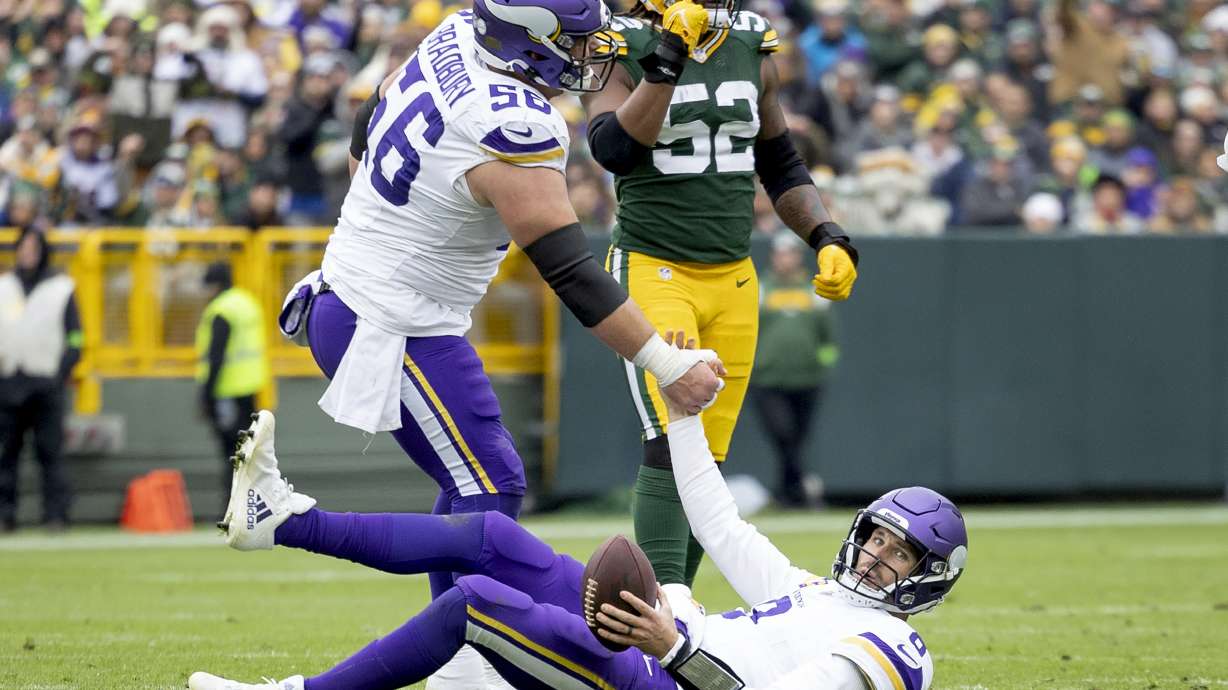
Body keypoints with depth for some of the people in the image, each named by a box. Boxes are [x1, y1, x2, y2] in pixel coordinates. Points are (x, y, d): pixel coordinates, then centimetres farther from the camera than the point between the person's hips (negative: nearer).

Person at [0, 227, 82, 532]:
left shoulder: (61, 289, 6)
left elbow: (74, 338, 4)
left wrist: (62, 372, -8)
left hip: (46, 383, -3)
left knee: (49, 451, -7)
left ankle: (56, 514, -7)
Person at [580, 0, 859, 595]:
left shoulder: (752, 50, 9)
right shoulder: (625, 49, -5)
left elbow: (780, 166, 20)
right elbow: (613, 149, -22)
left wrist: (827, 238, 7)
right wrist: (666, 60, -27)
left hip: (733, 281, 5)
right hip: (654, 271, -5)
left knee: (706, 459, 4)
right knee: (672, 444, -19)